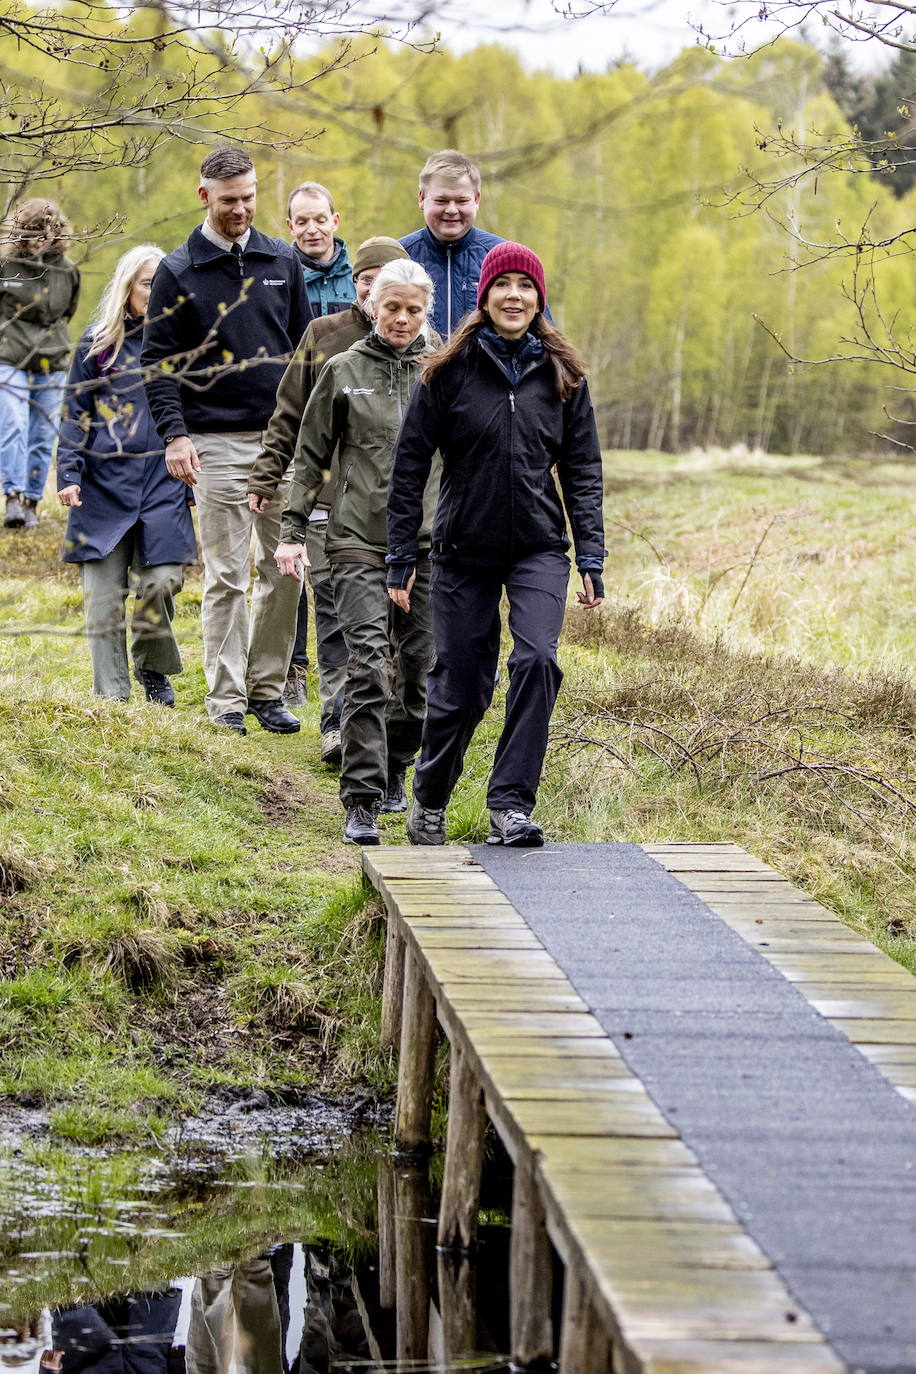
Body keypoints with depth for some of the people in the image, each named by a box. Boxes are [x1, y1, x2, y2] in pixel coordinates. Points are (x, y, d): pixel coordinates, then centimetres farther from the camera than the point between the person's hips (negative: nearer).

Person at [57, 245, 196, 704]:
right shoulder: (99, 343, 6)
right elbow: (75, 413, 7)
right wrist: (69, 474, -4)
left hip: (164, 479, 0)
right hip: (105, 481, 0)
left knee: (160, 581, -10)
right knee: (104, 593, -2)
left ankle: (153, 669, 16)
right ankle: (111, 696, 5)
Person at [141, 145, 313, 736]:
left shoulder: (283, 261, 11)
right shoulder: (178, 272, 2)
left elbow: (307, 344, 16)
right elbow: (159, 360, 0)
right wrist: (174, 433, -10)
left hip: (285, 437, 3)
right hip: (218, 442, -3)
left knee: (285, 569, 2)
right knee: (226, 577, -3)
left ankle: (268, 688, 12)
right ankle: (227, 700, 3)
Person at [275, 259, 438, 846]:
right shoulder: (345, 371, 5)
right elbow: (312, 454, 10)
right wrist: (293, 530, 5)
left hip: (429, 542, 2)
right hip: (359, 540, -2)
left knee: (418, 666, 7)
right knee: (368, 664, -13)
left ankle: (394, 772, 29)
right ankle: (362, 801, -13)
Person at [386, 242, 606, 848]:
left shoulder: (562, 374, 3)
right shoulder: (450, 371, -3)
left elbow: (583, 471, 6)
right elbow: (410, 464, -1)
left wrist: (591, 557, -1)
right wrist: (402, 557, -3)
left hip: (539, 548, 1)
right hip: (465, 549, -1)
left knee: (537, 660, -22)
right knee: (460, 686, 3)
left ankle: (511, 804, -15)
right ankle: (429, 803, 28)